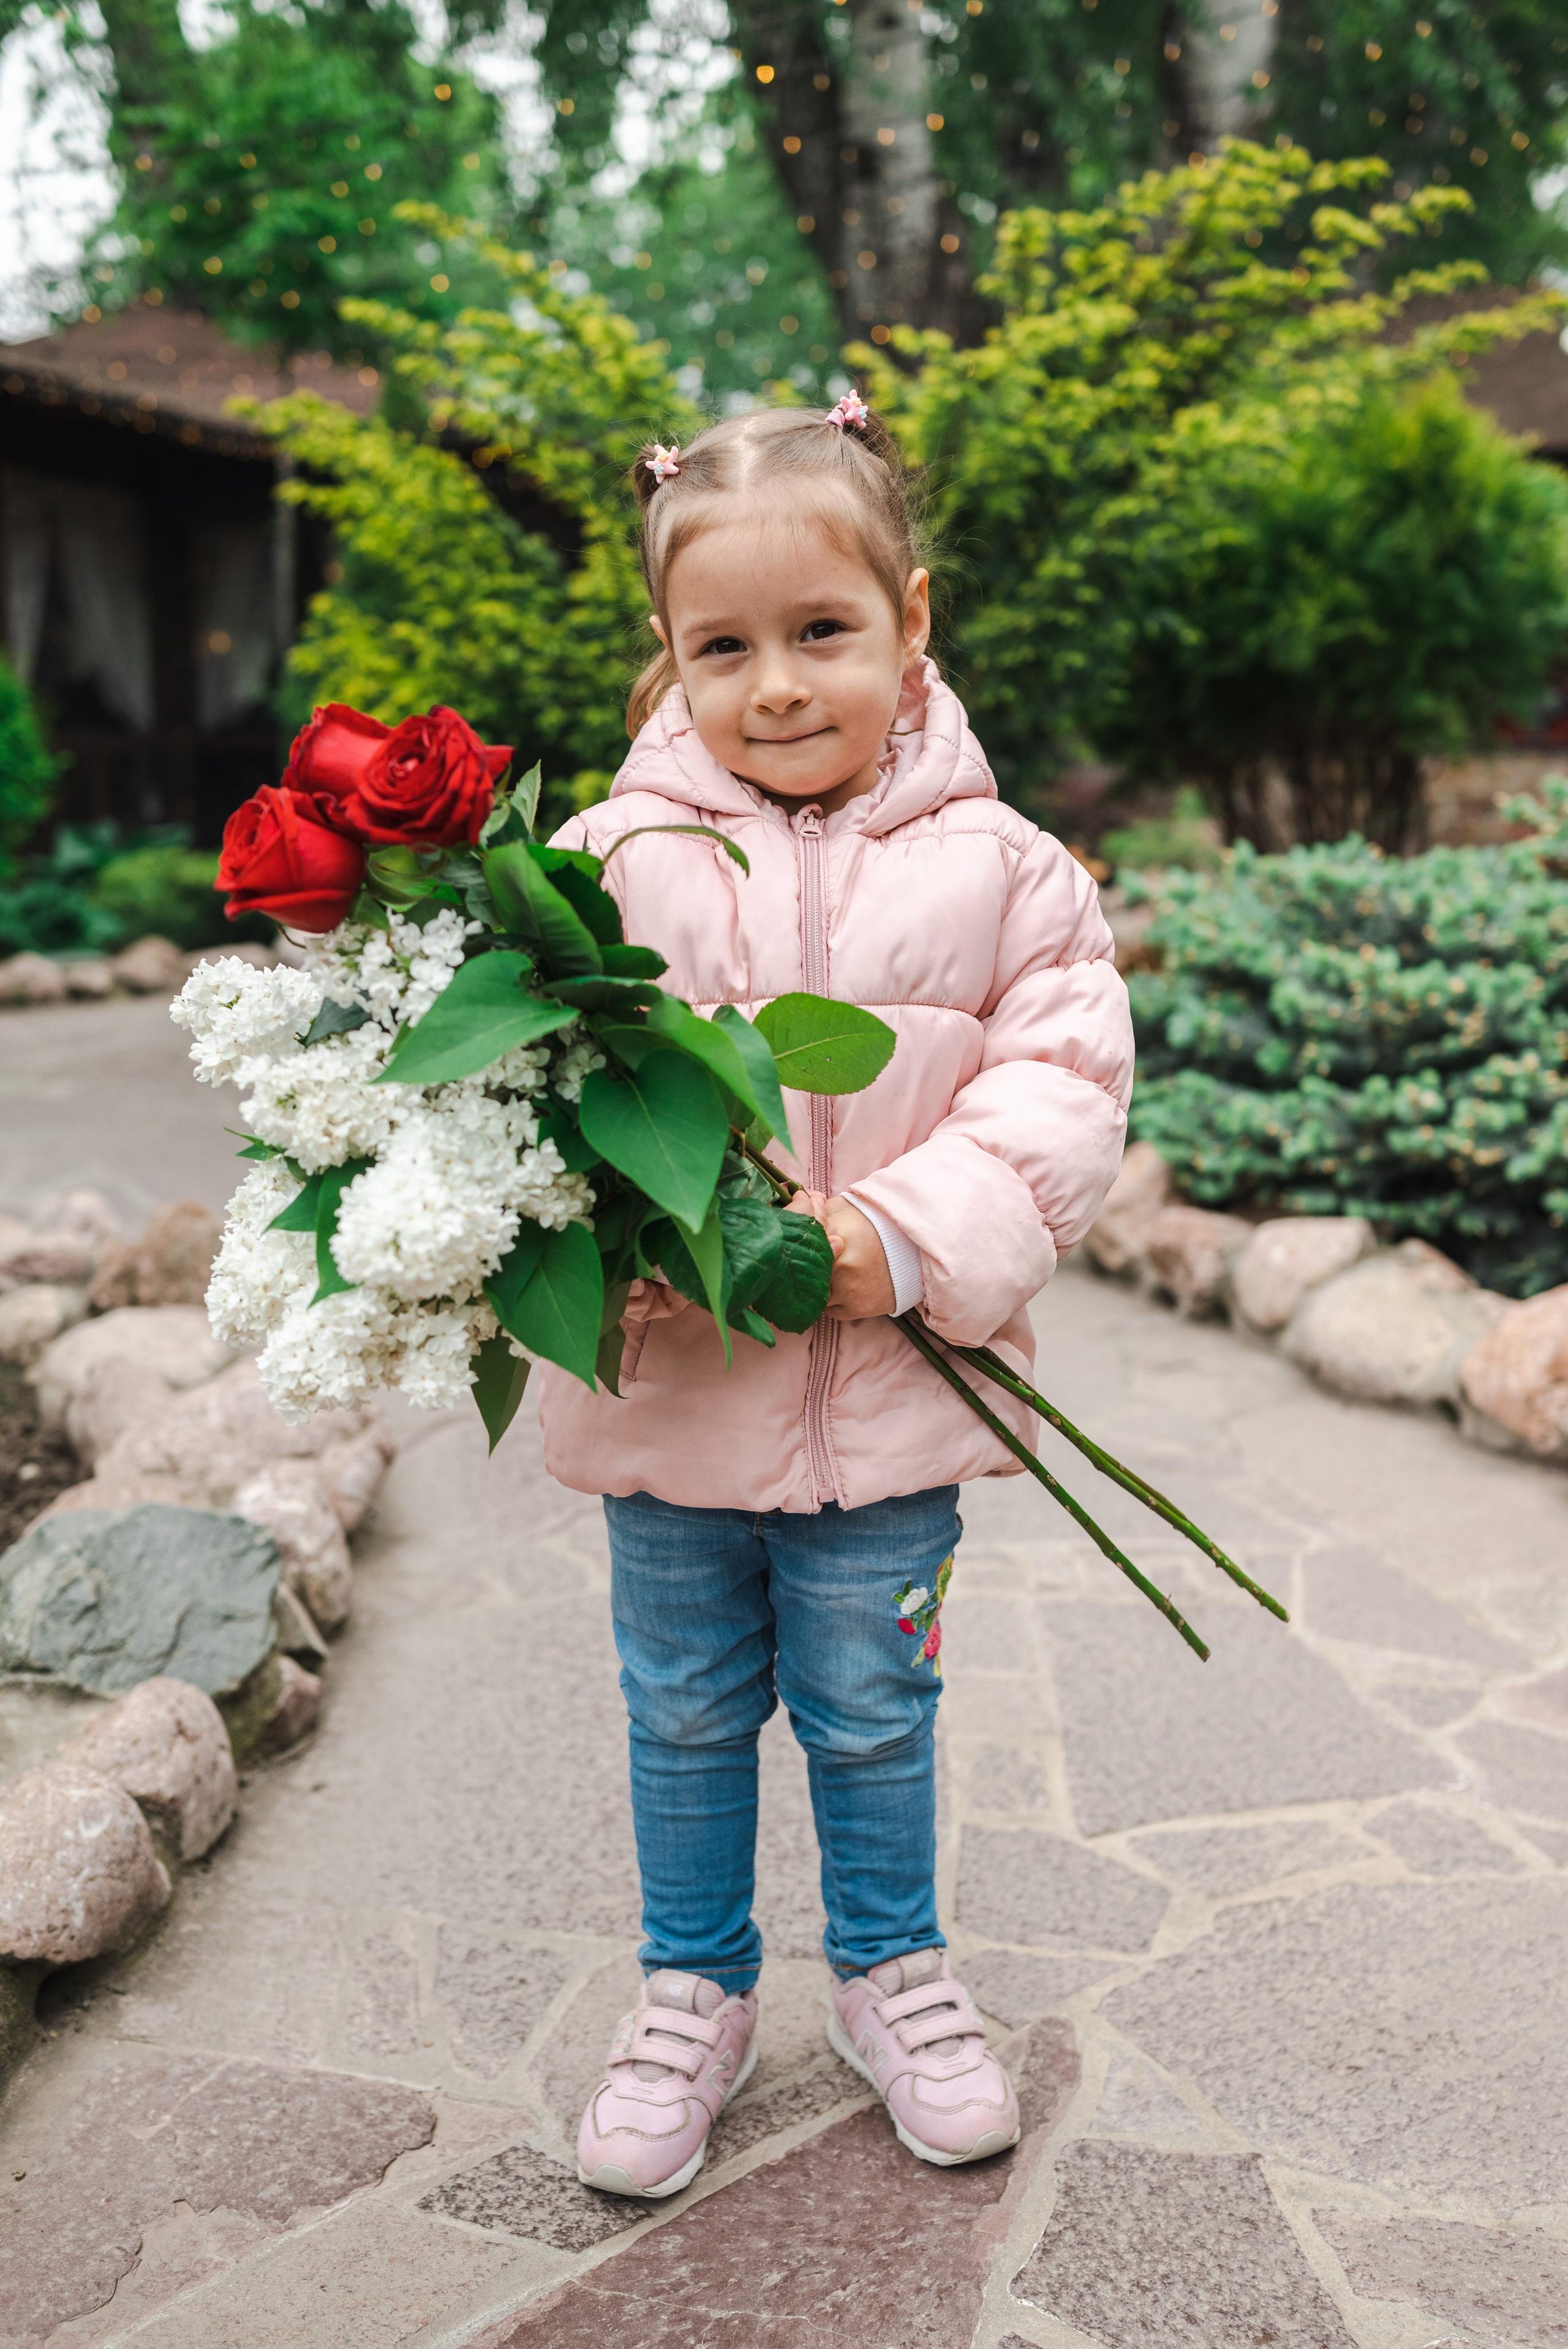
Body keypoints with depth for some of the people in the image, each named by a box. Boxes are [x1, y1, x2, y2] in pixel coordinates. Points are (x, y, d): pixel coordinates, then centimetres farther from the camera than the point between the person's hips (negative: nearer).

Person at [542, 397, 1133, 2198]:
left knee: (871, 1713, 16)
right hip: (662, 1386, 1)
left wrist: (909, 1240, -20)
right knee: (684, 1715, 17)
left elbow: (1065, 1084, -7)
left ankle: (892, 1976, 41)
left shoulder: (995, 868, -4)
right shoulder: (613, 860, -6)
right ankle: (694, 1995, 39)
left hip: (887, 1395, 0)